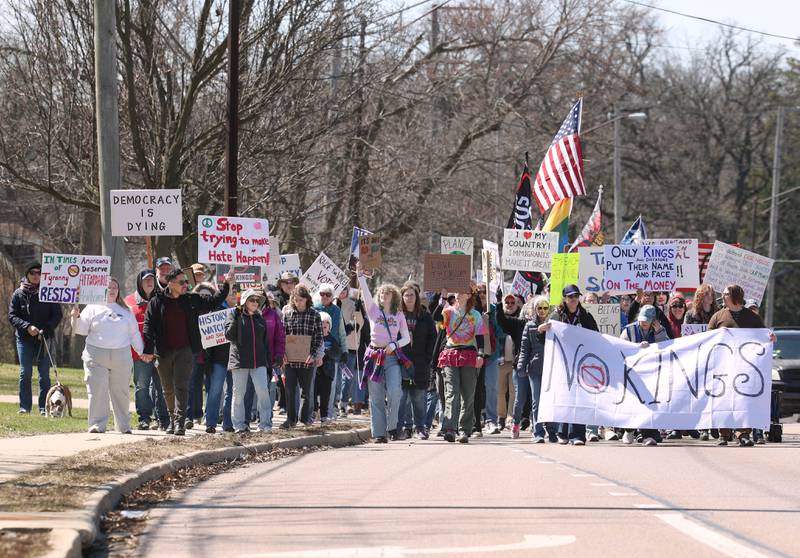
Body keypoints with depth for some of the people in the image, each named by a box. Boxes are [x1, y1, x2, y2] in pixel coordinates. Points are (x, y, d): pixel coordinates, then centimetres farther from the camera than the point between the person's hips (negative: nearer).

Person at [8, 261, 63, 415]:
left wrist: (46, 329, -12)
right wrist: (27, 327, -16)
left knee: (44, 374, 0)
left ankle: (44, 407, 2)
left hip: (45, 338, 0)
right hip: (24, 339, 0)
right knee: (25, 373, -4)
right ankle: (25, 406, 0)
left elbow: (57, 315, 3)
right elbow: (12, 316, 1)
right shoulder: (19, 294, 5)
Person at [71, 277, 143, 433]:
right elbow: (81, 329, 2)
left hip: (121, 356, 2)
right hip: (96, 355, -2)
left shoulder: (125, 311, 16)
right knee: (97, 391, -6)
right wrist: (76, 317, -16)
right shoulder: (93, 308, 8)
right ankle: (97, 425, -4)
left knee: (121, 391, 5)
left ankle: (124, 425, 14)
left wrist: (142, 351, 13)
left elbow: (134, 333, 17)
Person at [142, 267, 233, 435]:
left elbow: (213, 302, 18)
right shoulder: (157, 302, 1)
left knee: (181, 386, -12)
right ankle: (173, 420, 25)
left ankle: (180, 422, -16)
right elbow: (149, 327, -2)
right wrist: (148, 350, -9)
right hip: (164, 352, 0)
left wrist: (227, 285, 9)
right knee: (168, 389, 10)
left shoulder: (192, 300, 7)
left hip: (185, 350, 0)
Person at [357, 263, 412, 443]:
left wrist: (394, 344, -11)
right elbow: (365, 292, -7)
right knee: (376, 397, 0)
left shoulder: (399, 315, 9)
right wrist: (360, 275, -20)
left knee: (394, 393, -16)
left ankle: (392, 427, 0)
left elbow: (406, 338, 8)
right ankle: (379, 433, 4)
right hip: (374, 357, 0)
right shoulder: (373, 310, 7)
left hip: (392, 357, 0)